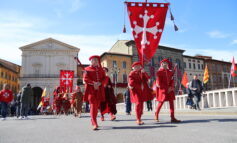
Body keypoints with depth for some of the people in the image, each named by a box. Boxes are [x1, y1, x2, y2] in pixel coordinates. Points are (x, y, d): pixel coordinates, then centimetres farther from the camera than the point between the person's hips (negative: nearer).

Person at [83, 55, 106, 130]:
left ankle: (93, 121, 24)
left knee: (97, 105, 7)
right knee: (93, 105, -12)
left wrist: (99, 83, -10)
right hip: (91, 89, -4)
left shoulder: (101, 69, 17)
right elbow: (85, 79, -4)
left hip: (99, 90, 4)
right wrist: (93, 83, -16)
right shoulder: (87, 69, 7)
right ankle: (94, 124, -16)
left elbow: (104, 78, 9)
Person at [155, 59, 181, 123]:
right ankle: (156, 116, 18)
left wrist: (171, 87, -9)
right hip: (162, 89, -5)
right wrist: (166, 88, -13)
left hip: (169, 89, 5)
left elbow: (172, 80, 10)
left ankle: (172, 118, 0)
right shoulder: (159, 72, -5)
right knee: (161, 102, 0)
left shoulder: (170, 72, 10)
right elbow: (159, 83, -10)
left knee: (171, 102, -1)